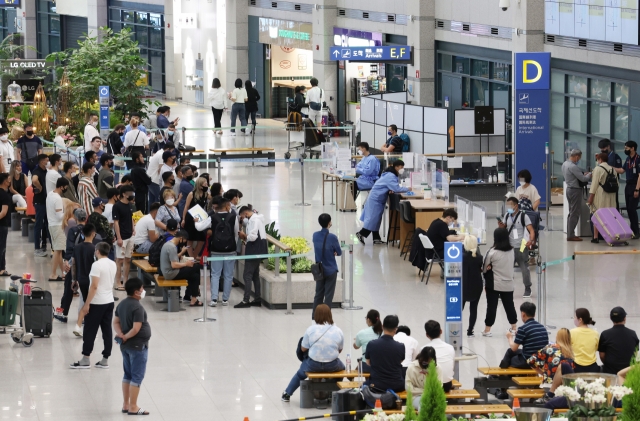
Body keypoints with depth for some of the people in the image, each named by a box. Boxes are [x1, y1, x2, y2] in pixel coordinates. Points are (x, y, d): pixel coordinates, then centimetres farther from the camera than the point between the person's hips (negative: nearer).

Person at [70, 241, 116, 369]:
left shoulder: (97, 265, -17)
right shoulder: (113, 265, 7)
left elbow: (94, 286, -20)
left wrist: (87, 304, -17)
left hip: (97, 302, -7)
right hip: (109, 301, 7)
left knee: (90, 331, 0)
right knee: (107, 330, 8)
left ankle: (85, 360, 3)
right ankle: (105, 360, 11)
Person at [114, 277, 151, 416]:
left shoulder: (122, 304, 6)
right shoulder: (138, 308, -22)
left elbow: (116, 322, 9)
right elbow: (136, 329, -26)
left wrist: (121, 334, -5)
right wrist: (126, 337, -11)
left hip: (125, 346, 9)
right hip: (138, 345, -9)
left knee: (128, 375, 16)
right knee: (137, 377, -1)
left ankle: (126, 404, 22)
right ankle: (133, 407, 1)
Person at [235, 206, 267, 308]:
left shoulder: (254, 220, -17)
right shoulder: (257, 218, 14)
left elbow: (253, 236, -25)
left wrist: (246, 239, -5)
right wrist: (247, 241, 6)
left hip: (254, 251, -10)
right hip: (257, 251, 10)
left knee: (247, 276, -8)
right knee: (255, 275, 15)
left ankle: (246, 301, -10)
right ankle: (257, 299, 18)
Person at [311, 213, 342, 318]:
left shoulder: (315, 235, -3)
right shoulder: (332, 237, -20)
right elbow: (339, 252, -9)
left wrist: (331, 252, -4)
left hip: (319, 269, 5)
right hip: (330, 270, -5)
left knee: (318, 294, 14)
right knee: (328, 296, 3)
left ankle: (314, 318, 18)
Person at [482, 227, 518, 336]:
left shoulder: (492, 252, -15)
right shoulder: (511, 251, -1)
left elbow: (485, 268, -6)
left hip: (494, 284, -4)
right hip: (508, 284, 4)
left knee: (491, 306, 2)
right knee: (509, 305, 15)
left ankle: (487, 329, 6)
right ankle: (514, 327, 23)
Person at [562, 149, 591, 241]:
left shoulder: (565, 164, 7)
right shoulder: (573, 167, -23)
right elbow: (583, 179, -20)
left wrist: (583, 175, 13)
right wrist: (589, 175, 0)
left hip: (569, 189, 10)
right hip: (575, 190, -10)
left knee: (571, 213, 16)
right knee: (574, 213, -6)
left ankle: (570, 234, 20)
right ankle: (571, 235, -5)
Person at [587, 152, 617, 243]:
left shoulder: (598, 168, -8)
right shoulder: (612, 169, 8)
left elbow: (595, 183, -11)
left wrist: (591, 196, -9)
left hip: (600, 195, -5)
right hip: (610, 196, 5)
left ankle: (595, 237, -3)